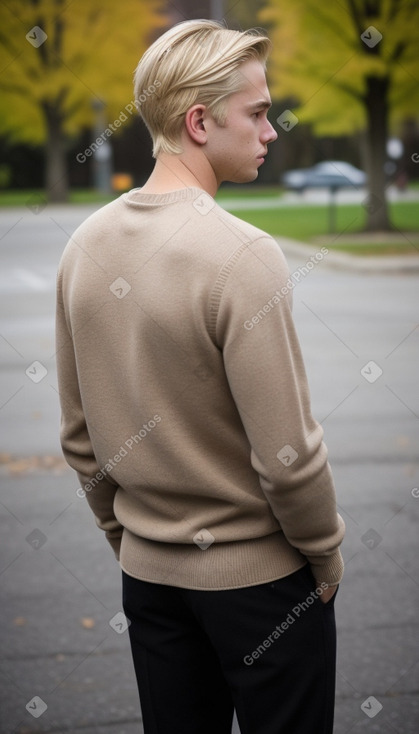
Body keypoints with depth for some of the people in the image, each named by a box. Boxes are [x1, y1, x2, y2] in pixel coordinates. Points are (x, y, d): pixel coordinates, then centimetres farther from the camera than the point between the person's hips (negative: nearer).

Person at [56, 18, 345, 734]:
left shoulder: (85, 245, -1)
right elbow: (287, 453, -22)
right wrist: (326, 552, -5)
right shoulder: (241, 254, -22)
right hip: (258, 570, -6)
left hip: (148, 569, 6)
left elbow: (78, 435, 6)